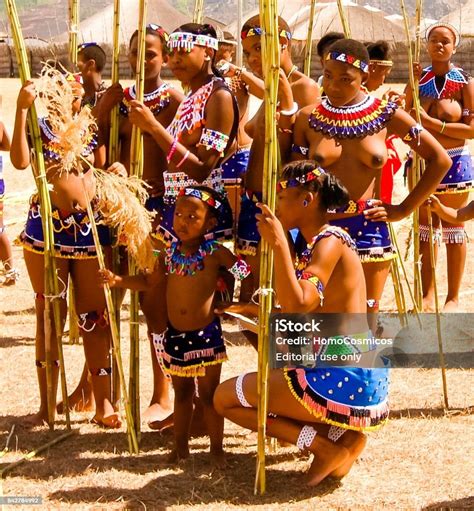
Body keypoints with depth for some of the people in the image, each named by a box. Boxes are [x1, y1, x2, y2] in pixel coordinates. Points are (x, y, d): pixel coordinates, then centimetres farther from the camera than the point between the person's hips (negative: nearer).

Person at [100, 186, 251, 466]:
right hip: (175, 335, 4)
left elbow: (245, 271, -5)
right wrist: (117, 280, 4)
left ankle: (217, 448, 18)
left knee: (209, 394, 6)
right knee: (182, 392, 17)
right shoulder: (169, 253, 2)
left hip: (206, 335, -4)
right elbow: (149, 281, 14)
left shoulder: (215, 253, -11)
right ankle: (181, 445, 29)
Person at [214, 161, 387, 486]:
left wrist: (278, 243, -26)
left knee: (226, 398, -2)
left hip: (344, 379, -10)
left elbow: (297, 307, -26)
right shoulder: (318, 244, 15)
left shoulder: (330, 241, -14)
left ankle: (328, 446, -5)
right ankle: (341, 435, 10)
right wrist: (256, 310, 22)